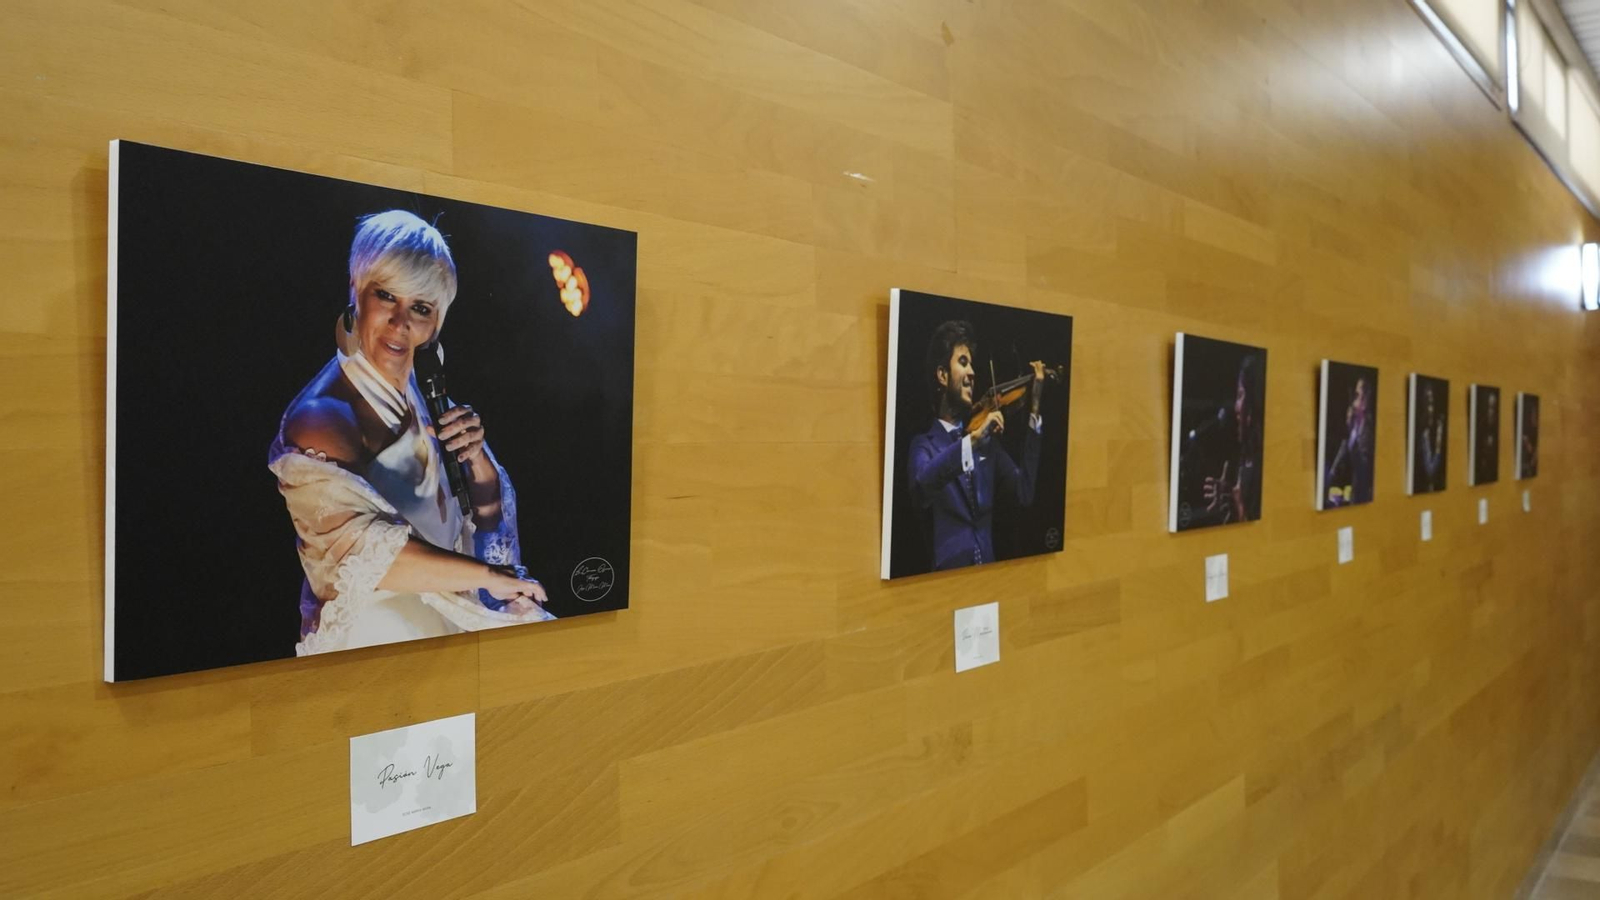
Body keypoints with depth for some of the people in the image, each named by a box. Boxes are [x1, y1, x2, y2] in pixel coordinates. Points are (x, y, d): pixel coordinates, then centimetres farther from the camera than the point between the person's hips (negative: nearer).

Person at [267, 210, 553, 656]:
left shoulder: (423, 387, 3)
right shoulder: (321, 417, -19)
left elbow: (491, 513, 7)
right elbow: (360, 548, -25)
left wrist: (476, 454, -13)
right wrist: (491, 575, -20)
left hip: (444, 598, 7)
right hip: (377, 623, -6)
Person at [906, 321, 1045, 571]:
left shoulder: (986, 441, 14)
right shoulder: (924, 445, 0)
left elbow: (1024, 492, 2)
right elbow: (921, 485, -20)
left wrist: (1034, 412, 2)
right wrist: (972, 440, -30)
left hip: (988, 569, 3)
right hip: (948, 572, -3)